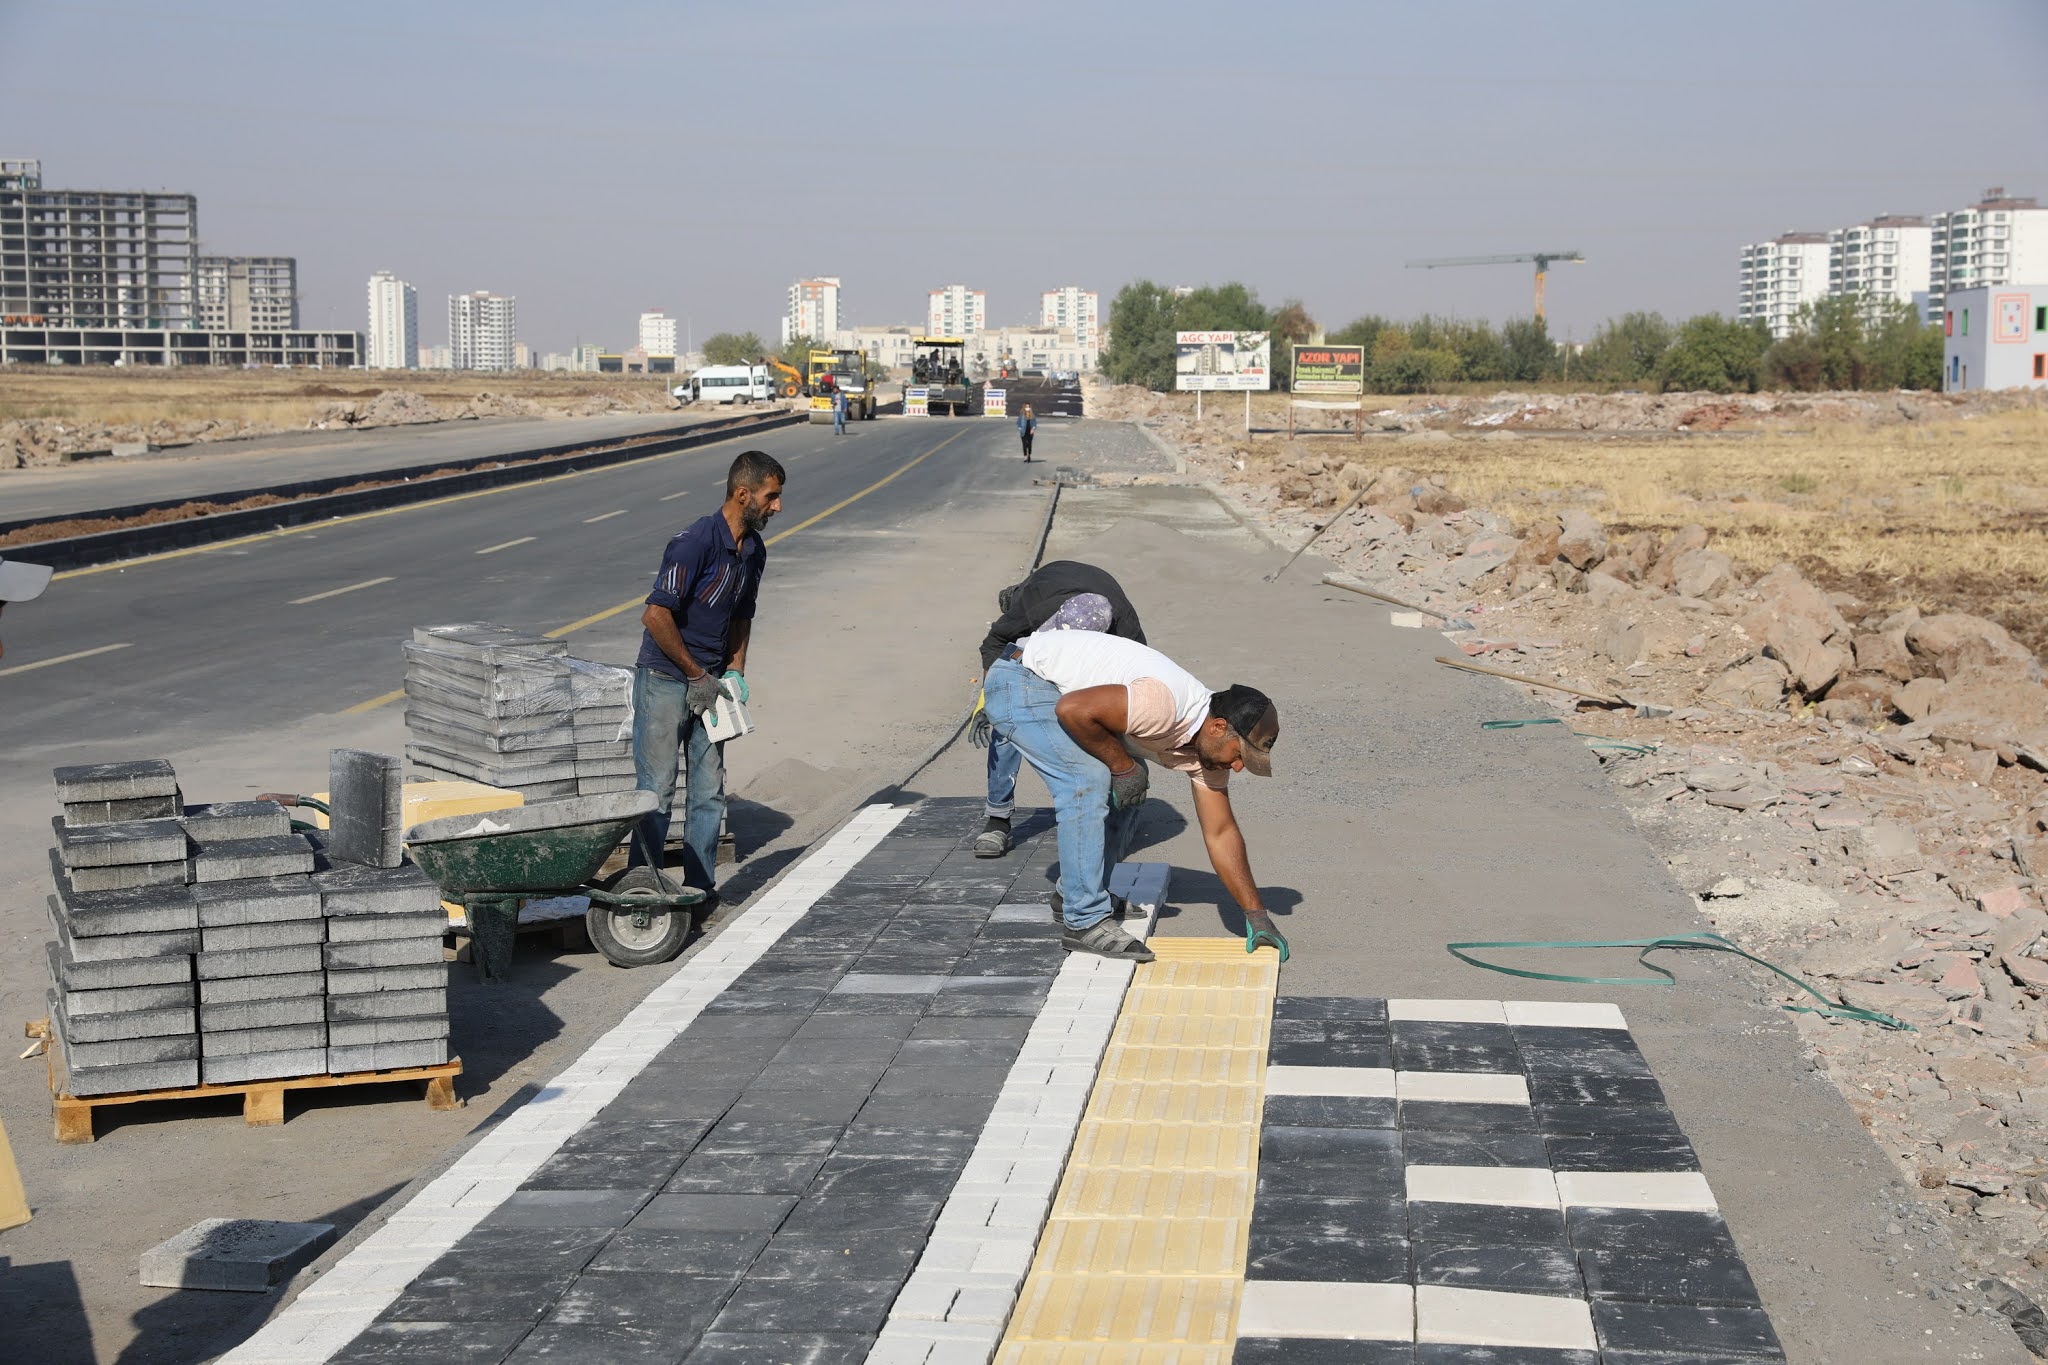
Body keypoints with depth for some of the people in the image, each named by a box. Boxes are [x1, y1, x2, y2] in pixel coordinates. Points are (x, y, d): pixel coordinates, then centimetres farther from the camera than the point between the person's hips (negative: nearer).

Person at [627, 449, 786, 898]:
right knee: (657, 788, -5)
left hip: (708, 684, 8)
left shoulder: (754, 550, 6)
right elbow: (656, 615, -24)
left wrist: (735, 672, 8)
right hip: (665, 679, -7)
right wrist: (696, 674, -16)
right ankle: (641, 883, 4)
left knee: (709, 791, 7)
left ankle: (700, 888, 14)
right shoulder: (696, 541, -20)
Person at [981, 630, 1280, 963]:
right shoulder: (1164, 704, -30)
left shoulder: (1207, 743, -1)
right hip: (1020, 681, -9)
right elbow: (1072, 709, -33)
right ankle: (1084, 921, -16)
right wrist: (1124, 766, -21)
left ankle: (1073, 895, 21)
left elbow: (1221, 834, 3)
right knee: (1089, 779, -23)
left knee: (1126, 789, 9)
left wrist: (1256, 914, 0)